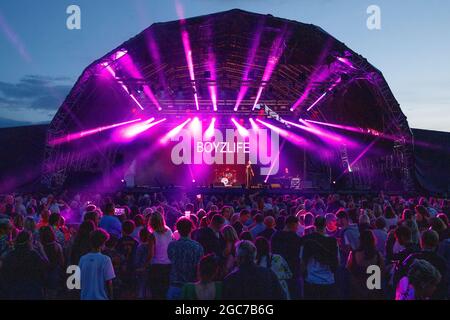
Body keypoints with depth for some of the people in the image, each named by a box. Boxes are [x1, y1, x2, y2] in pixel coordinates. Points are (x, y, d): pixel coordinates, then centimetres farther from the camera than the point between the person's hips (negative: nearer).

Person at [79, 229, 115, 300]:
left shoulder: (83, 259, -1)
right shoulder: (105, 260, -13)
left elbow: (80, 280, 5)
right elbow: (109, 282, -10)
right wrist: (111, 297, 3)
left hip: (85, 297, 4)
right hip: (101, 297, -4)